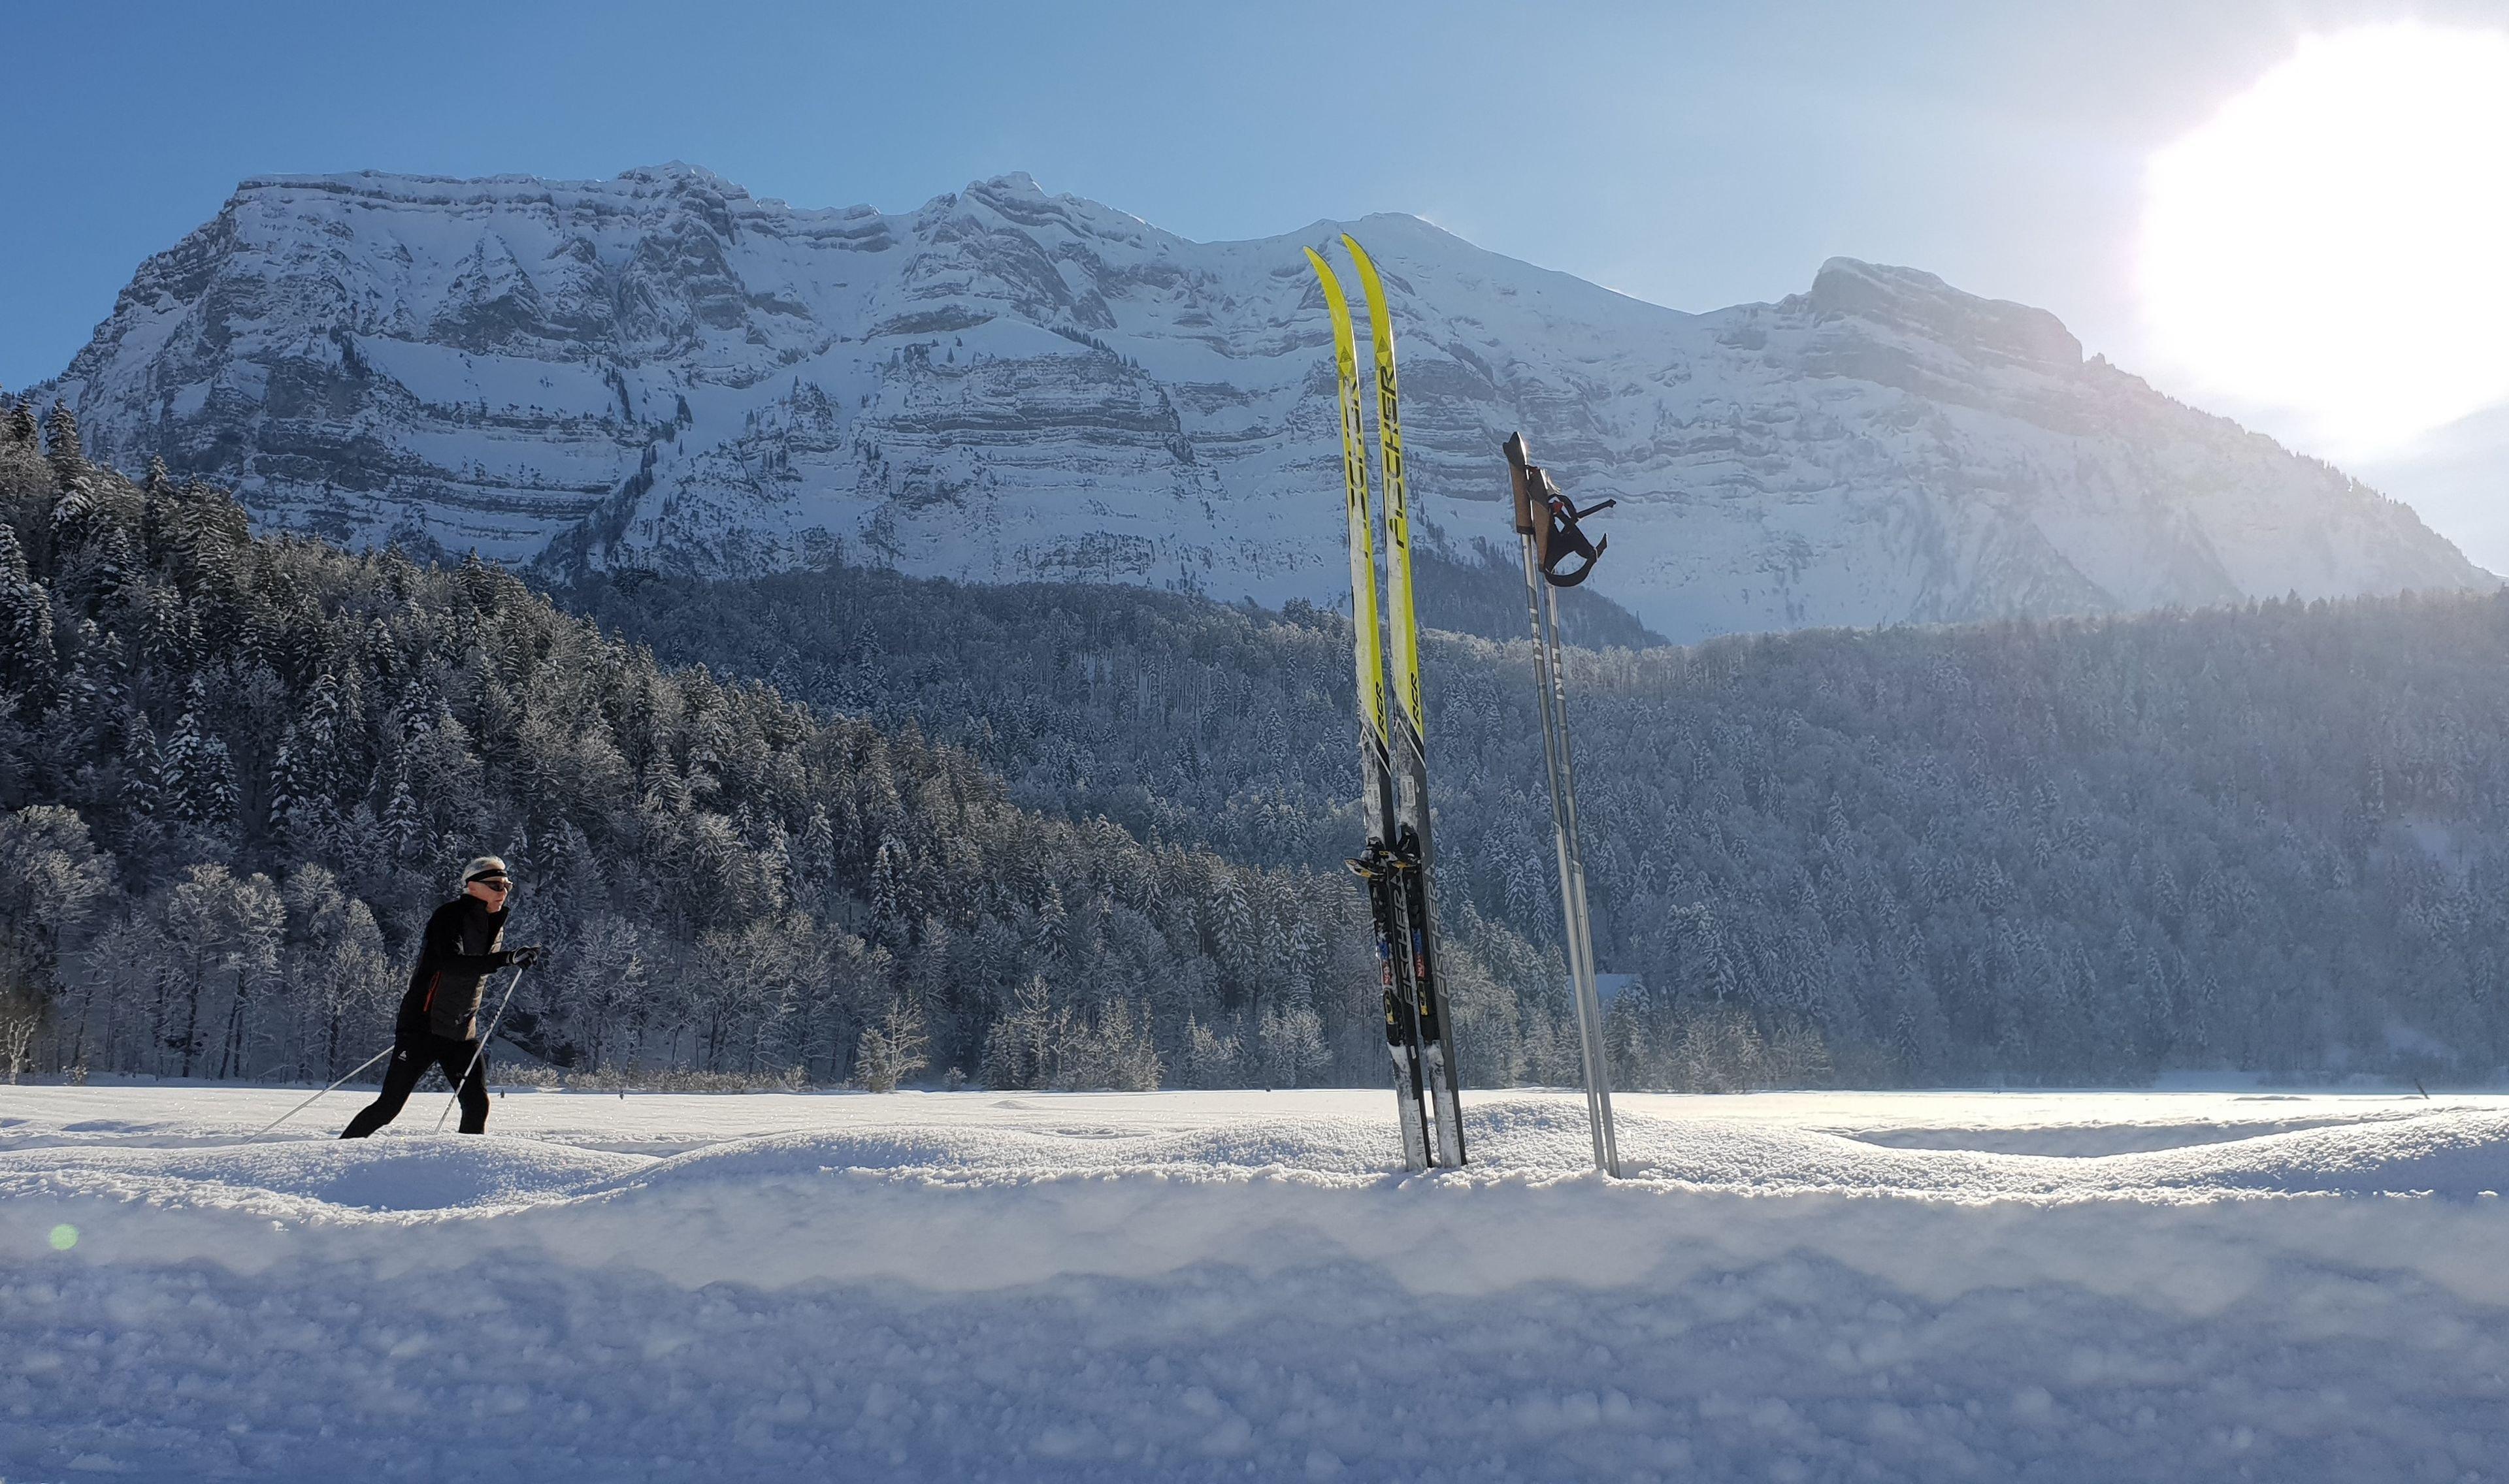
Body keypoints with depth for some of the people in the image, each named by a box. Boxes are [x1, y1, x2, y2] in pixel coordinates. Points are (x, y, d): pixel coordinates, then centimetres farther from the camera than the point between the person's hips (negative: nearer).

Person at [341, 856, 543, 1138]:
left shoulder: (496, 926, 10)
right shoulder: (449, 917, -12)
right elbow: (451, 964, -30)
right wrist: (508, 958, -39)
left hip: (463, 1033, 6)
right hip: (423, 1027, -6)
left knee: (477, 1105, -6)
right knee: (388, 1106, -4)